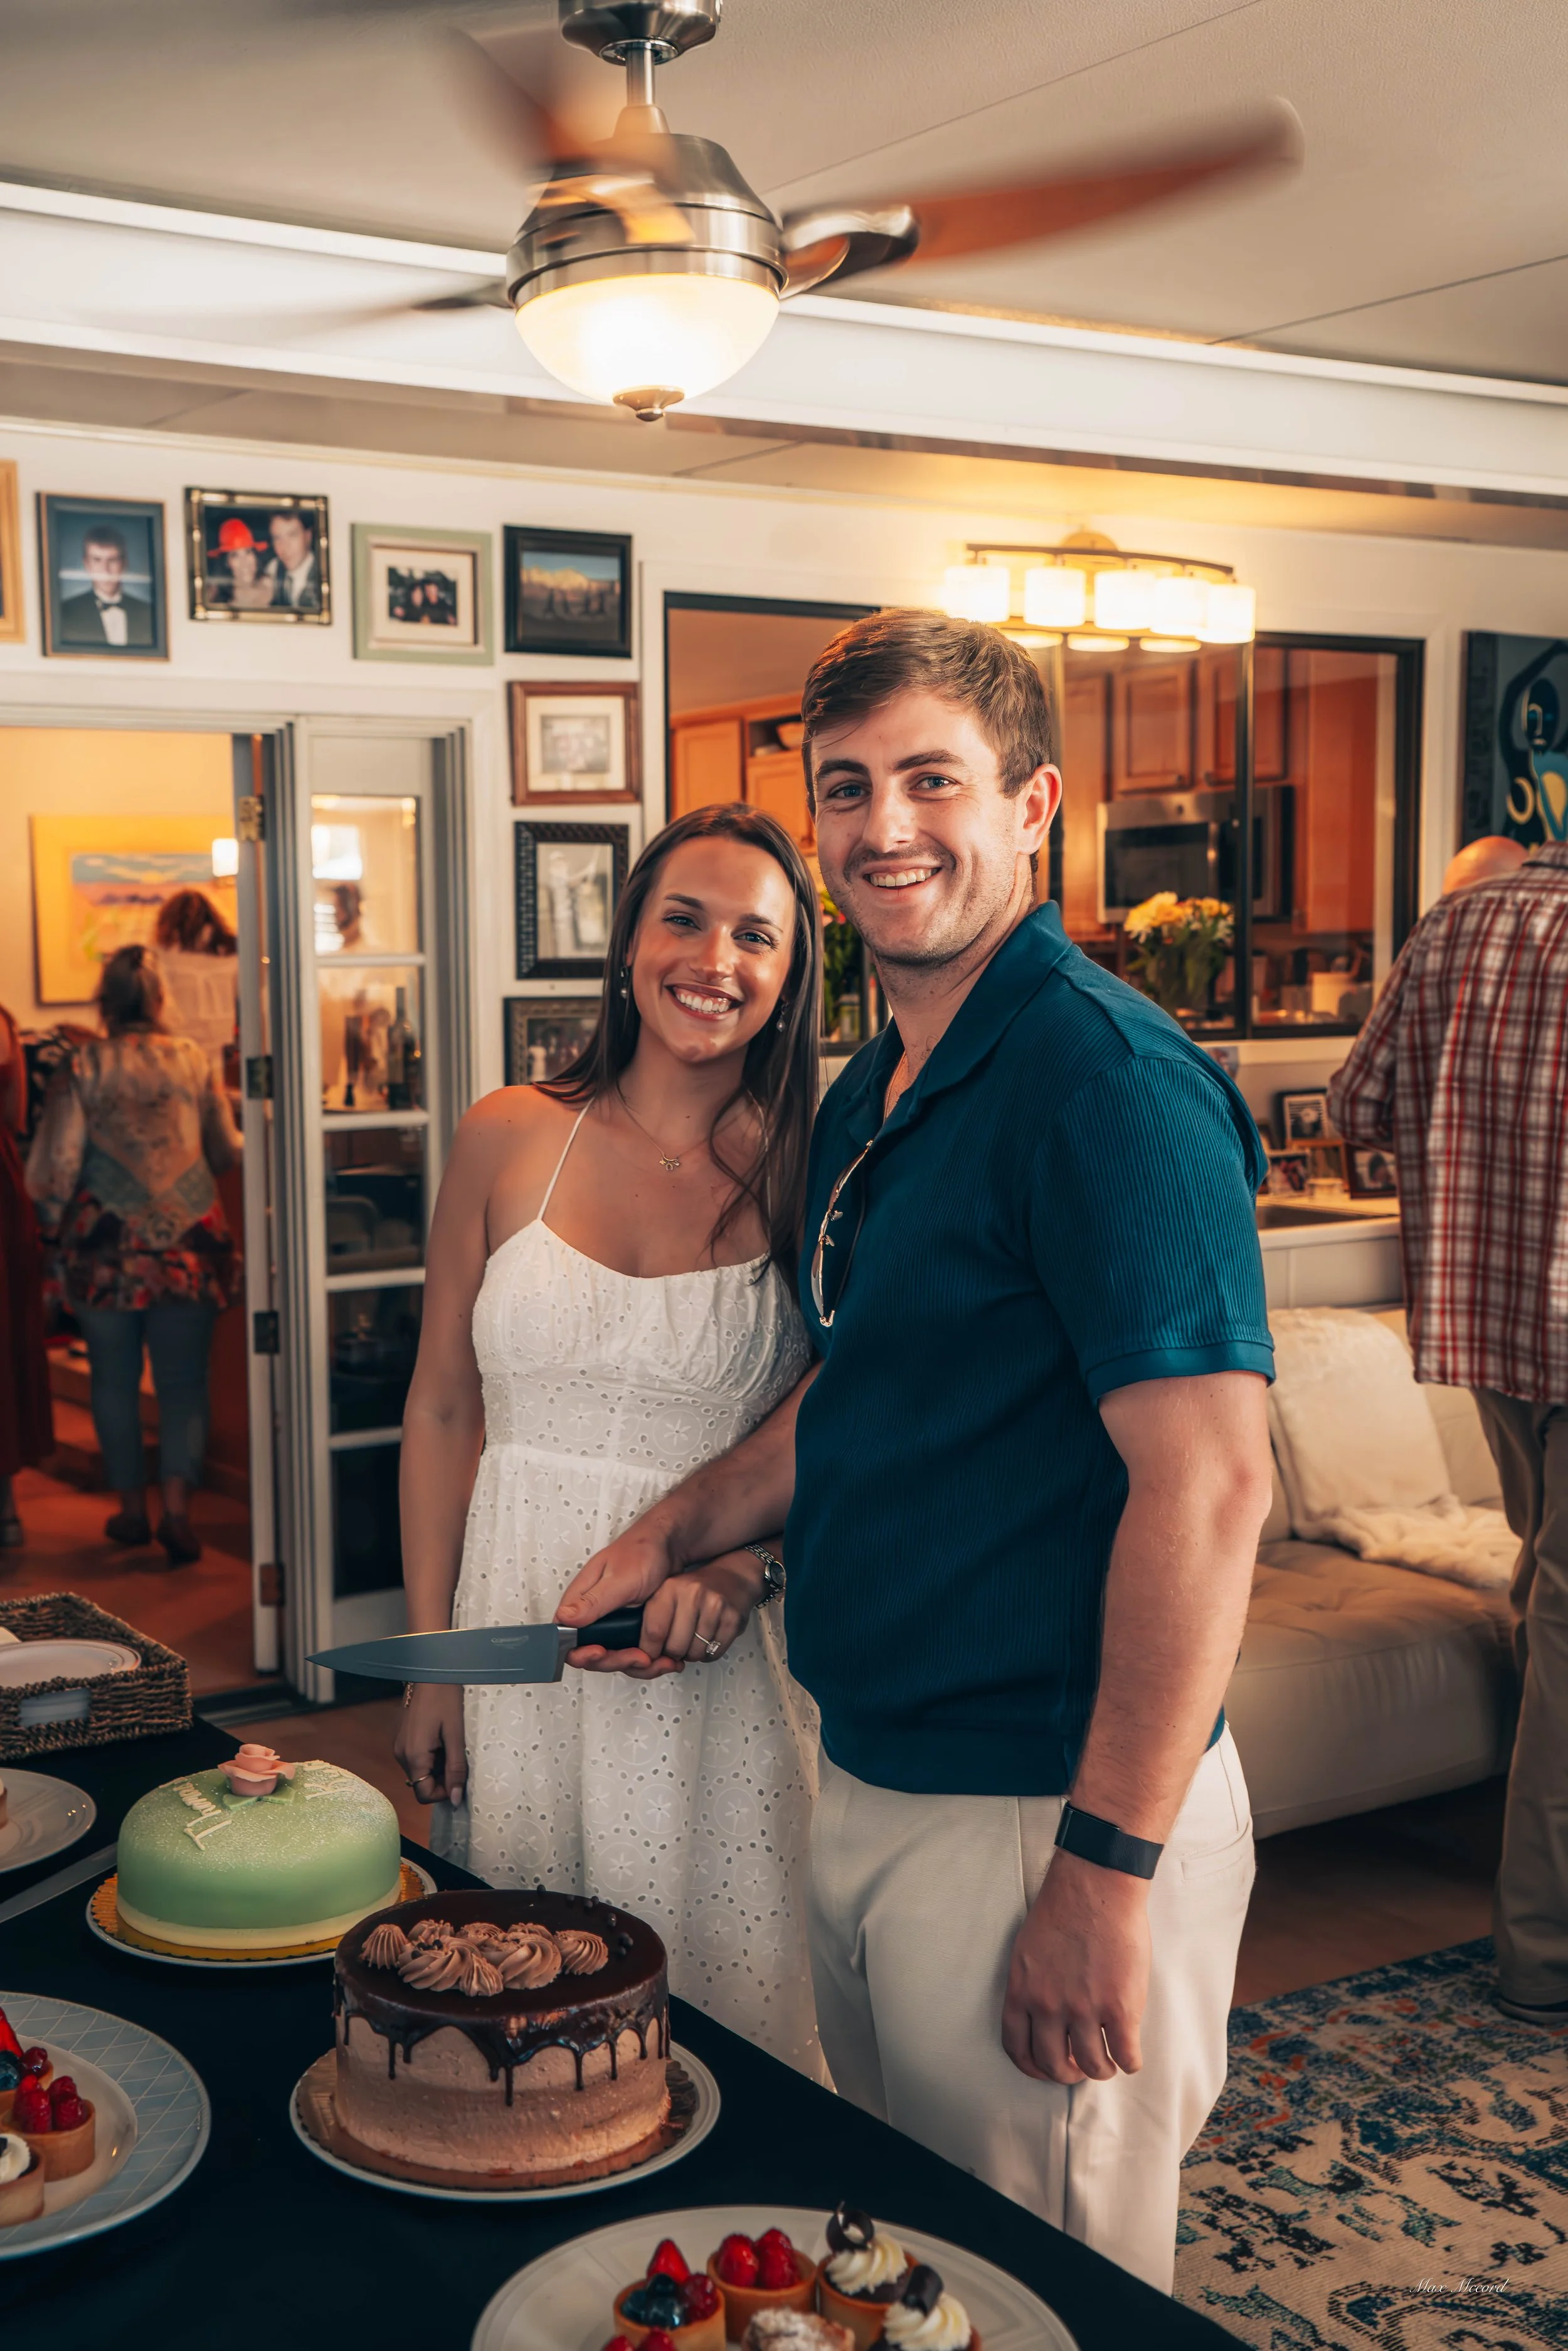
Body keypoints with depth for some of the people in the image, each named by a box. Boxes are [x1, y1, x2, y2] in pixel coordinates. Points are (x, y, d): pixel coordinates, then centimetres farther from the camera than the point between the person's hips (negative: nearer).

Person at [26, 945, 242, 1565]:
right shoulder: (192, 1059, 1)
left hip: (108, 1244, -1)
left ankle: (132, 1508, 18)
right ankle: (178, 1505, -8)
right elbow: (226, 1151, 9)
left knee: (115, 1379, 12)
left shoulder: (84, 1066, -4)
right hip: (188, 1240, 1)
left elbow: (58, 1160, -5)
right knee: (183, 1380, 5)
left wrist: (52, 1222, 12)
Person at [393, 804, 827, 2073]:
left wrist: (744, 1553, -18)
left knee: (725, 1998, 8)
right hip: (516, 1620, 2)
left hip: (724, 1650, -1)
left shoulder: (808, 1174, -3)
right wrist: (430, 1661, 3)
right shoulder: (511, 1138, 1)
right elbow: (442, 1408, 5)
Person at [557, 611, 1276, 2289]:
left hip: (1038, 1815, -9)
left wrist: (1109, 1870, -25)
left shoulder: (1103, 1074, -19)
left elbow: (1206, 1481, -25)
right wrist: (678, 1535, 10)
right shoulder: (866, 1100, 11)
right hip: (867, 1780, 9)